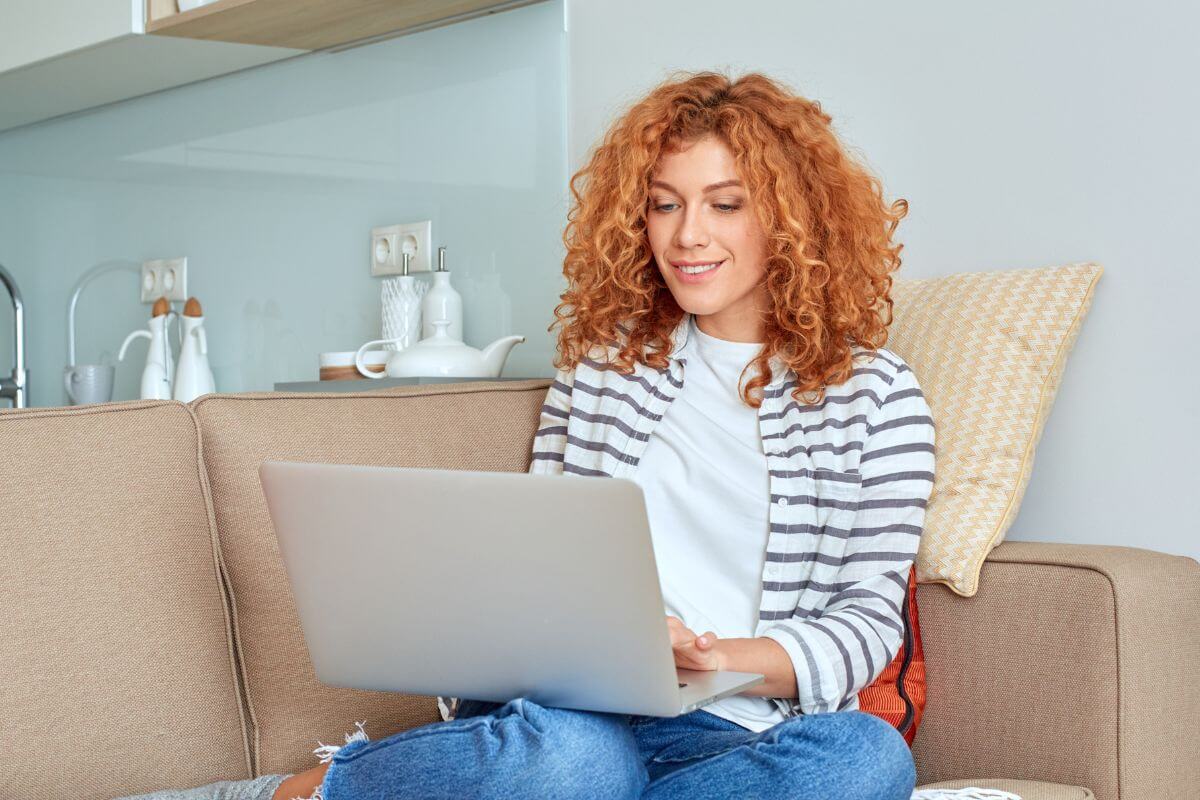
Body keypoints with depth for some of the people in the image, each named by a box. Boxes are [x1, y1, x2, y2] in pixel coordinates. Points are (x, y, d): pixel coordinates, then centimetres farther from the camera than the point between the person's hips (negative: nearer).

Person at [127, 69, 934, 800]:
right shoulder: (605, 359, 17)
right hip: (576, 704, 0)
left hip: (733, 733, 1)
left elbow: (870, 619, 1)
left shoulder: (874, 394, 7)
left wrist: (713, 658, -17)